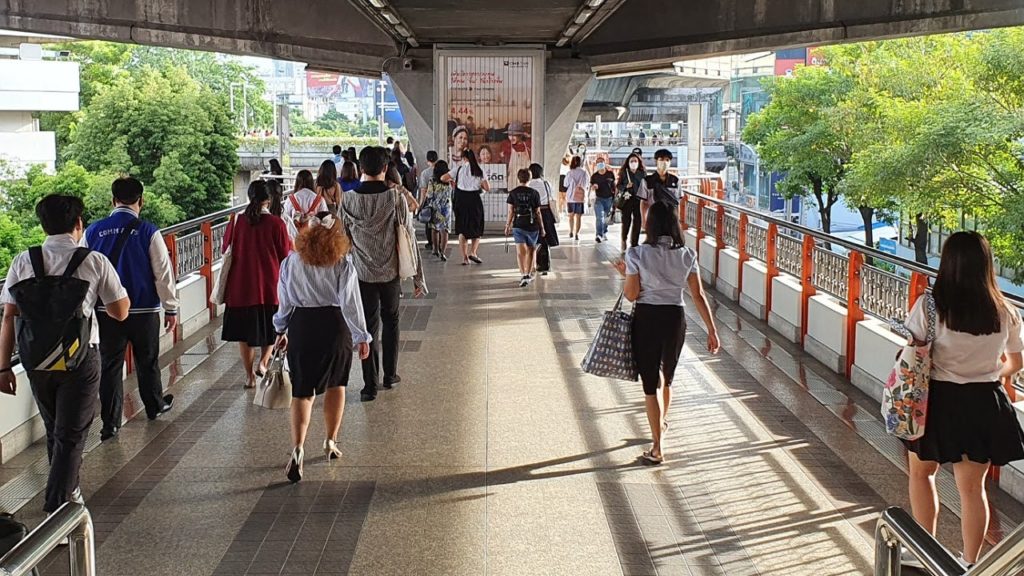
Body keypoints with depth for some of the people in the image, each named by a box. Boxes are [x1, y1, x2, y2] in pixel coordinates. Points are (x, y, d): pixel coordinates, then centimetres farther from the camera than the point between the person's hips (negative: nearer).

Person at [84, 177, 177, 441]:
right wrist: (171, 308, 2)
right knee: (147, 362, 18)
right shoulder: (148, 231, -12)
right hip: (144, 310, -1)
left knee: (110, 365, 8)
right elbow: (163, 272, -8)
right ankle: (155, 405, 37)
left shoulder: (93, 232, -3)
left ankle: (110, 422, 7)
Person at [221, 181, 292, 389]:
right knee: (272, 326, 19)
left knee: (244, 331, 12)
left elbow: (225, 250, 7)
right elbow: (286, 255, -5)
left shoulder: (236, 222, -5)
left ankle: (250, 376, 14)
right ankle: (263, 362, 1)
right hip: (270, 286, -1)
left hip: (241, 286, 2)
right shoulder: (276, 223, -12)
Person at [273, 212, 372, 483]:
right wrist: (362, 337, -2)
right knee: (335, 384, 20)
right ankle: (331, 442, 28)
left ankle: (297, 448, -14)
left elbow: (285, 301, 5)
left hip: (301, 326, 1)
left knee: (302, 391, 4)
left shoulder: (292, 261, -1)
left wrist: (281, 331, 18)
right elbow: (351, 303, -8)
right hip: (335, 326, -1)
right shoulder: (343, 263, -7)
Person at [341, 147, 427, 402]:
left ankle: (370, 385, 6)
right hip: (391, 273, 0)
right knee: (390, 322, 19)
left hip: (362, 273, 0)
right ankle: (390, 375, 30)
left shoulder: (348, 200, -7)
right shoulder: (396, 197, -11)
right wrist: (418, 276, -2)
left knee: (369, 326, 7)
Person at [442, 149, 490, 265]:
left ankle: (464, 257, 6)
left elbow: (443, 178, -2)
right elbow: (487, 188, -2)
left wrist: (451, 181, 18)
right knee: (477, 228, 13)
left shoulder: (459, 169, 1)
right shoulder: (479, 171, 1)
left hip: (461, 199, 1)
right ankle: (473, 252, -5)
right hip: (474, 199, -1)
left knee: (462, 229, 10)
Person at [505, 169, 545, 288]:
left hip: (518, 225, -1)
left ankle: (524, 275, -19)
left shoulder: (513, 193, -1)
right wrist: (542, 227, 8)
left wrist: (508, 226, 8)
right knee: (531, 251, 17)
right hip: (532, 225, 1)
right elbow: (538, 212, 0)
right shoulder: (534, 193, -2)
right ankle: (529, 274, 23)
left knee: (520, 252, -5)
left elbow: (511, 211, -2)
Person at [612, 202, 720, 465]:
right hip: (675, 318, 3)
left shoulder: (637, 254, -11)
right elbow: (699, 296, -3)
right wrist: (712, 330, 1)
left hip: (646, 318, -3)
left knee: (651, 382, 2)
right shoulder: (686, 255, -3)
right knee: (666, 376, 25)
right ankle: (661, 421, 50)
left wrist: (626, 273, 10)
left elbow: (631, 294, -9)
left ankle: (658, 448, -1)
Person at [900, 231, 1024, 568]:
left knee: (921, 472, 21)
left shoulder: (929, 308, -17)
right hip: (984, 404, 2)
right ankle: (970, 563, 24)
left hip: (938, 401, -2)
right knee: (972, 486, 14)